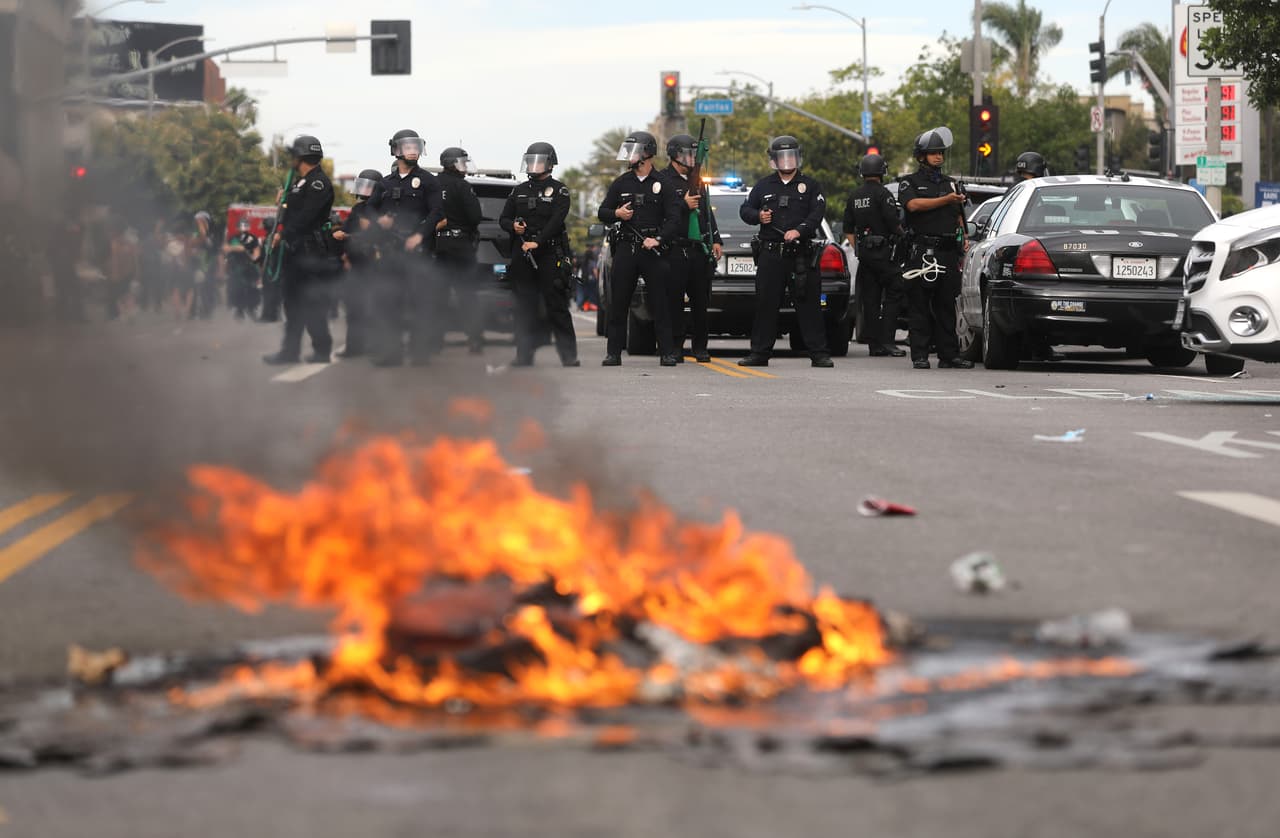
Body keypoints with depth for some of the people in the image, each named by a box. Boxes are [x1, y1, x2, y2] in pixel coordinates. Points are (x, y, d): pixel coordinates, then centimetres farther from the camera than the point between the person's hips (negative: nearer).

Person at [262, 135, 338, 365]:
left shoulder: (319, 183, -13)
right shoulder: (300, 182, 19)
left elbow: (305, 217, -21)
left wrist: (283, 233, -14)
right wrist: (280, 232, 3)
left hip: (311, 251, -10)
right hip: (294, 250, 10)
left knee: (313, 302, -6)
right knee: (292, 300, 11)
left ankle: (322, 350, 0)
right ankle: (290, 350, 15)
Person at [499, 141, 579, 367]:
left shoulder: (559, 190, 2)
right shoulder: (519, 191, 17)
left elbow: (556, 221, -11)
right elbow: (503, 218, 18)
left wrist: (537, 242, -21)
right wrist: (513, 226, -6)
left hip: (550, 253, -4)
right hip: (522, 254, 5)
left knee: (556, 306, -6)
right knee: (525, 306, 3)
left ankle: (569, 356, -5)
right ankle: (524, 355, 6)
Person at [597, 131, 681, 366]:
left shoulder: (662, 185, 3)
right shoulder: (621, 184, 12)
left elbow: (673, 218, -1)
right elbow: (602, 212, 14)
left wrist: (658, 239, -15)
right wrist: (616, 214, -7)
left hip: (653, 250, -3)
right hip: (625, 249, 3)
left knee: (660, 305, -2)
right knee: (618, 304, 2)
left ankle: (667, 353, 1)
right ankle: (614, 353, 6)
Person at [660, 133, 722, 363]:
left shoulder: (696, 181, 19)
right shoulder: (664, 180, -2)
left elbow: (708, 213, 23)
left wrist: (716, 240, 16)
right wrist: (684, 205, -18)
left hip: (700, 249, 6)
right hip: (676, 251, -6)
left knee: (701, 301, 6)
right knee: (674, 301, -4)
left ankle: (700, 347, 12)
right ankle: (675, 348, 0)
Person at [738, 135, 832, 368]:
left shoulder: (810, 186, 9)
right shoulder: (764, 186, 16)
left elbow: (817, 213, -2)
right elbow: (745, 209, 19)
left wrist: (799, 230, -18)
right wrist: (758, 216, -4)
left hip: (801, 254, -2)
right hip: (770, 253, 2)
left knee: (808, 304, -4)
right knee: (766, 304, 2)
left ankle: (818, 353, -2)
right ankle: (760, 352, 8)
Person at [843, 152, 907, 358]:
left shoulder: (854, 197, 11)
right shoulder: (882, 194, -11)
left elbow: (848, 230, 15)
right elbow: (894, 224, -15)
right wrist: (900, 233, 6)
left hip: (863, 253, 7)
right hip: (883, 252, -7)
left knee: (870, 299, 7)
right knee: (893, 294, -2)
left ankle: (875, 344, 7)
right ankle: (887, 340, -13)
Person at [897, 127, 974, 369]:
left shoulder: (950, 184, 22)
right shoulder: (910, 183, 5)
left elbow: (958, 216, 26)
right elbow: (914, 204, -14)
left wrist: (964, 236, 8)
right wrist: (946, 200, -12)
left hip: (948, 252, 5)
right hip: (921, 253, -5)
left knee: (946, 306, 5)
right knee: (919, 307, -5)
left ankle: (949, 355, 7)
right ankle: (920, 356, -4)